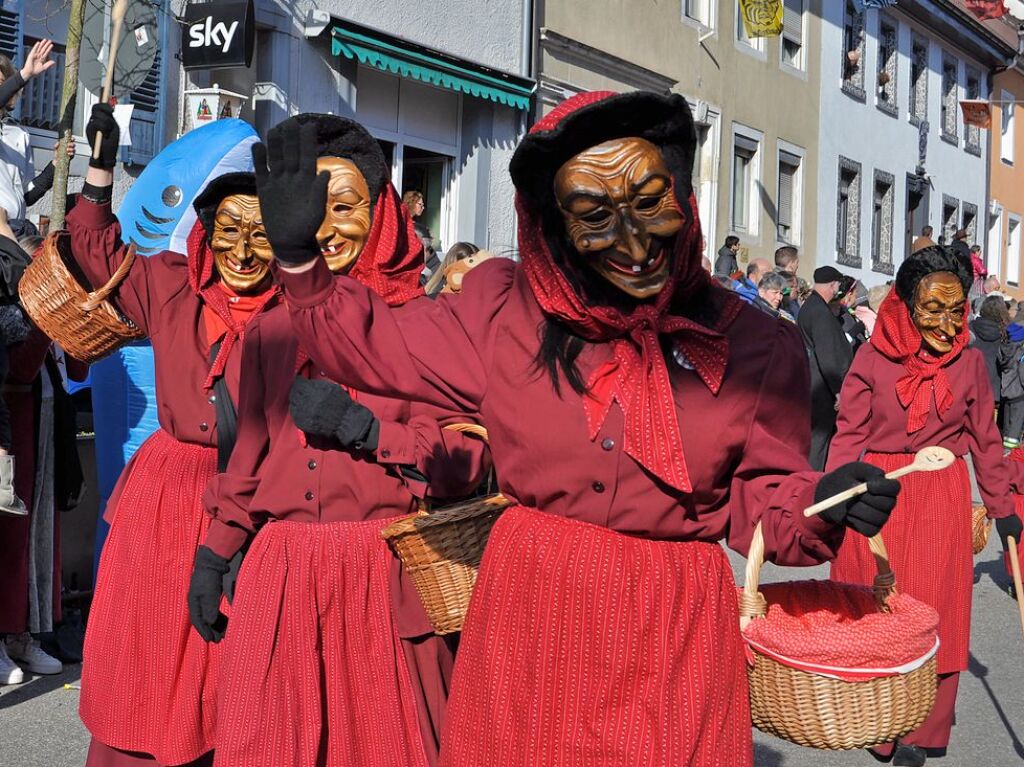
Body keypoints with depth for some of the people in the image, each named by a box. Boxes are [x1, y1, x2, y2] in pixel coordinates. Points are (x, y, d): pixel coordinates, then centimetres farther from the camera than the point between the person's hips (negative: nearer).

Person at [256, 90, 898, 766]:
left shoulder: (756, 345, -6)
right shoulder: (507, 308, -4)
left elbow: (761, 496, 0)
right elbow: (373, 348, 7)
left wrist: (820, 502, -20)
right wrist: (300, 257, -3)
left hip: (674, 619, -1)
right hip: (527, 606, 1)